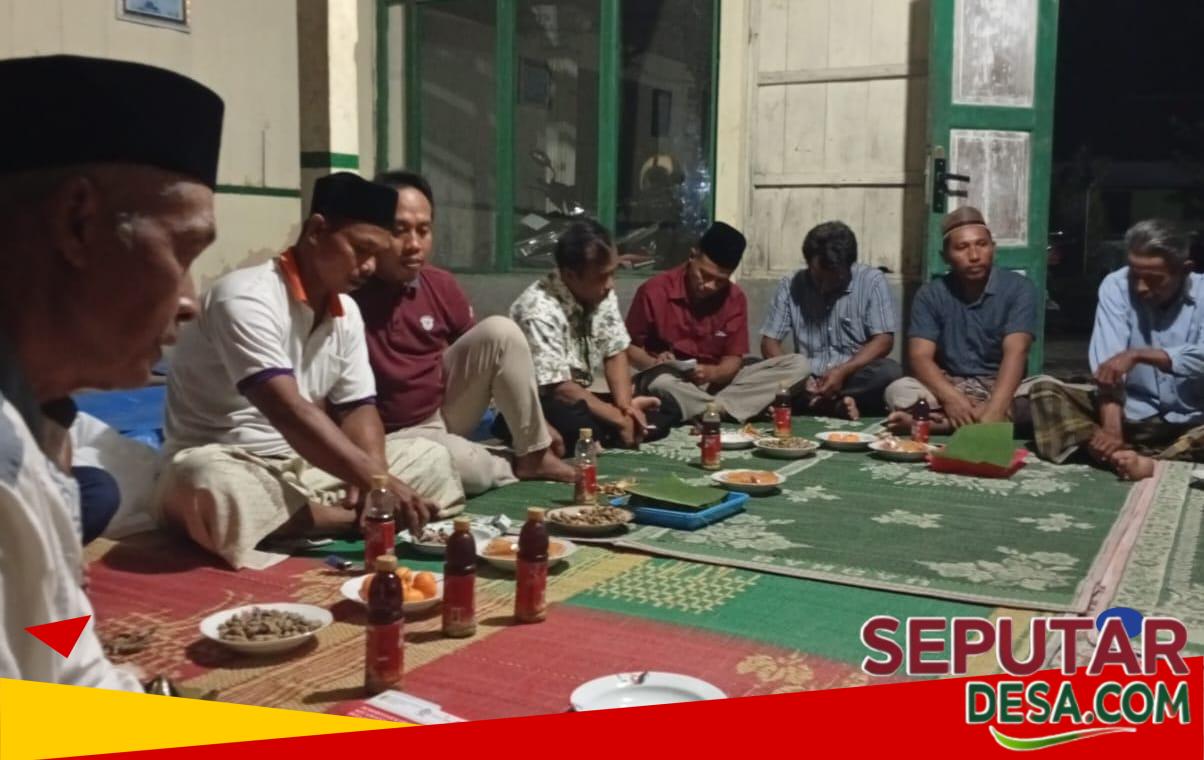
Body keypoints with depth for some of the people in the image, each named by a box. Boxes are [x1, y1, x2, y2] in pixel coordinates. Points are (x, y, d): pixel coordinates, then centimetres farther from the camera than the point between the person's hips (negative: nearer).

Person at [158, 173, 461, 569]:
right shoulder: (247, 298, -21)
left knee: (431, 460, 3)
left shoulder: (347, 311, 4)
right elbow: (288, 413, -32)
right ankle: (353, 518, -22)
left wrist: (374, 479, -17)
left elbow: (358, 408, 5)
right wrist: (378, 482, -36)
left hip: (305, 463, 7)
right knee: (215, 493, -42)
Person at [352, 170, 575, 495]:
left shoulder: (441, 285, -3)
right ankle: (510, 473, 3)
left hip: (446, 408, 6)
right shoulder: (349, 293, -22)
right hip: (394, 434, -6)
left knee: (500, 330, -13)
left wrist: (536, 420, 8)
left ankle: (533, 454, -4)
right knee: (468, 465, -34)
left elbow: (490, 353, 9)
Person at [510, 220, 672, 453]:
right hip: (538, 405, -8)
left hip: (581, 396, 8)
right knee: (580, 426, -40)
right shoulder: (539, 311, -26)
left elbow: (616, 353, 3)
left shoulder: (601, 293, -3)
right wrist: (620, 419, -23)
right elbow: (558, 388, -27)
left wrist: (626, 406, -15)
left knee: (666, 411, -1)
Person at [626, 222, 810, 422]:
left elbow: (733, 359, 0)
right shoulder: (655, 291, -9)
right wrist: (654, 364, -23)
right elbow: (628, 347, -1)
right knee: (660, 383, -43)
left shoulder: (735, 298, 0)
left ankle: (715, 409, -28)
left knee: (797, 365, -15)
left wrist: (711, 373, -24)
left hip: (717, 382, 4)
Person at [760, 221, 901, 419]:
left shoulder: (872, 281, -4)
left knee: (889, 371, -34)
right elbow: (769, 342, -1)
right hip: (808, 380, 2)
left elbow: (884, 341, -8)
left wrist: (843, 371, -23)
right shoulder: (791, 285, 0)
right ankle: (836, 405, -26)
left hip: (855, 377, -1)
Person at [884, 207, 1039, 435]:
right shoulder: (930, 295, 1)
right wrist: (952, 398, -29)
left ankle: (940, 422, -37)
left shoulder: (1018, 288, -4)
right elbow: (920, 357, -9)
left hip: (1002, 387, 0)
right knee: (898, 391, -26)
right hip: (951, 387, 1)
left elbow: (1015, 353, -17)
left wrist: (994, 410, -34)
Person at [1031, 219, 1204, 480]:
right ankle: (1125, 457, -39)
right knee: (1044, 391, -21)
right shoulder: (1116, 286, -7)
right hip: (1129, 414, 1)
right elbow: (1109, 365, -20)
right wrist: (1111, 429, -31)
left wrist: (1138, 355, -30)